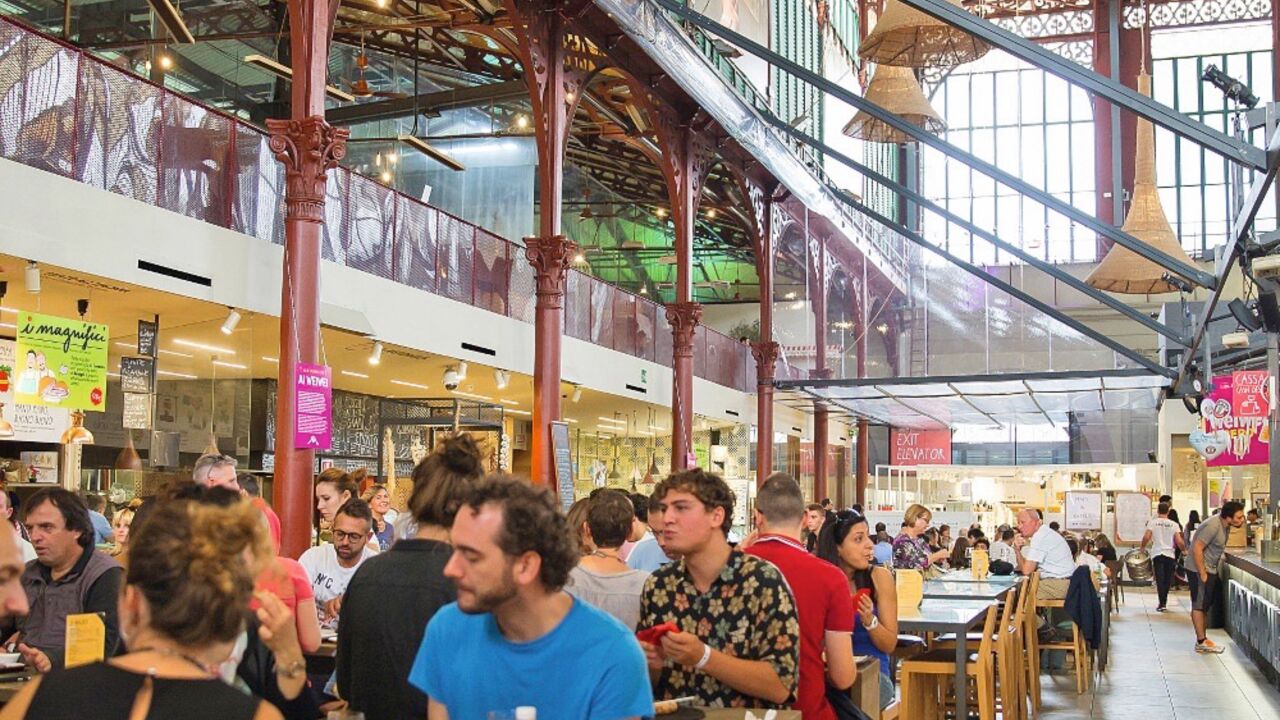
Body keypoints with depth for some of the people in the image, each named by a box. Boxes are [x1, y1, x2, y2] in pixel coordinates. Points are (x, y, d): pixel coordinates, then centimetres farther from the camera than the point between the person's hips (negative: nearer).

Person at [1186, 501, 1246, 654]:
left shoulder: (1225, 524, 1)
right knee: (1199, 605, -4)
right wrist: (1202, 573, -24)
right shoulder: (1212, 526, -26)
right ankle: (1201, 642, 1)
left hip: (1210, 569, 9)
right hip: (1199, 569, -9)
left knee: (1205, 604, 13)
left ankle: (1202, 640, 20)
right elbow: (1197, 549, -27)